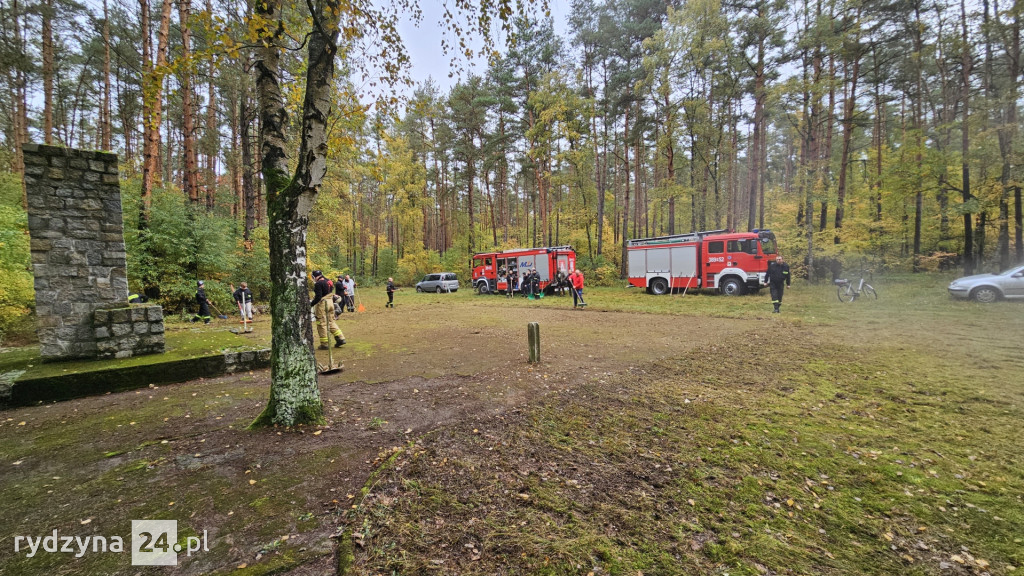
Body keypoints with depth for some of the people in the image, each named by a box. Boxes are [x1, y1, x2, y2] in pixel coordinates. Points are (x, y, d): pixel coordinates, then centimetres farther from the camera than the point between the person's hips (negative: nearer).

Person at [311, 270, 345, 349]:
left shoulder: (318, 284, -16)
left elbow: (318, 297, -22)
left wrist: (311, 304, -16)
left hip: (321, 305, -8)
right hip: (329, 303, 8)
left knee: (322, 324, 1)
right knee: (331, 321, 17)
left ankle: (324, 343, 8)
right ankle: (340, 338, 14)